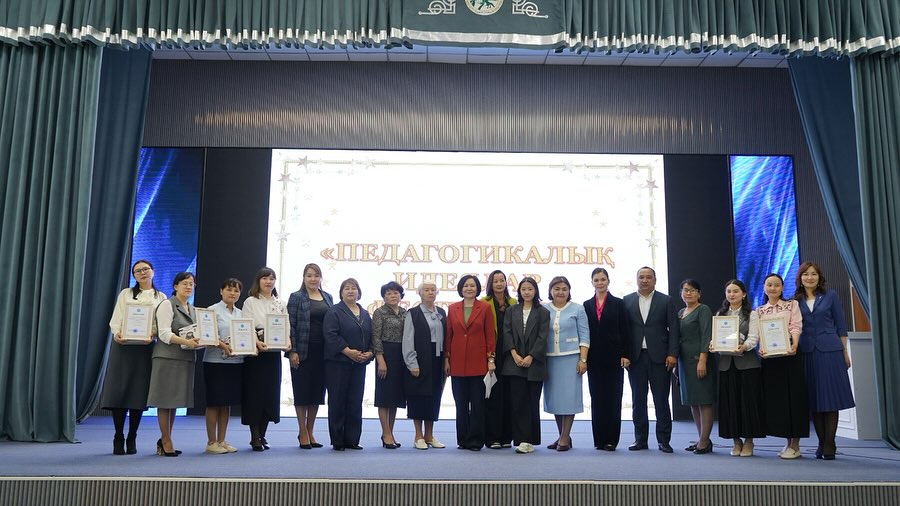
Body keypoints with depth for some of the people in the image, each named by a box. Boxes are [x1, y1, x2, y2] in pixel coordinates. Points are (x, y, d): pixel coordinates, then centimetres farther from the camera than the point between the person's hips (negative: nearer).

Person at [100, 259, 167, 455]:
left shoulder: (161, 298, 13)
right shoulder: (125, 294, 13)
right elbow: (116, 319, 4)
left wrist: (152, 336, -16)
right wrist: (116, 334, -16)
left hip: (146, 347, 0)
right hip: (123, 345, 0)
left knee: (139, 393, 0)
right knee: (119, 391, -4)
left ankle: (132, 439, 10)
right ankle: (118, 439, 5)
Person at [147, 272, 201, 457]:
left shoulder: (192, 309, 18)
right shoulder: (167, 305, -3)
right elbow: (164, 334, -13)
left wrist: (196, 341, -2)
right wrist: (186, 341, -26)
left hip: (185, 358, 7)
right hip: (168, 357, -7)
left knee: (175, 400, 10)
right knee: (165, 401, -2)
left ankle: (164, 441, 20)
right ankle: (166, 442, 6)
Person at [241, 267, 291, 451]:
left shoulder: (280, 304, 14)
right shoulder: (250, 302, 1)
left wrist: (288, 341, -10)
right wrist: (257, 343, -25)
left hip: (274, 353, 4)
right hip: (255, 353, -4)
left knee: (271, 393, 5)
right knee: (254, 393, -2)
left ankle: (262, 435, 16)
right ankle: (255, 438, 5)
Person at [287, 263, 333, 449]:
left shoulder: (328, 298, 12)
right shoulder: (296, 297, -1)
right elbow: (290, 325, -6)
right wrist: (292, 351, -13)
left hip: (323, 352, 4)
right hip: (303, 351, -4)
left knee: (317, 392, 9)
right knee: (302, 391, 2)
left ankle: (310, 432, 20)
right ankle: (303, 433, 12)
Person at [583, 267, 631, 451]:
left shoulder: (618, 303, 3)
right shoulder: (587, 305, 9)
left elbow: (624, 331, 0)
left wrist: (625, 355, -8)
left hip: (613, 358, -2)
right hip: (594, 358, 2)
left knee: (613, 398, 1)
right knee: (597, 399, 5)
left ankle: (611, 439, 7)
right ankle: (599, 439, 12)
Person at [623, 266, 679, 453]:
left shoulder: (666, 301, 5)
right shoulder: (627, 301, 8)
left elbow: (673, 329, 1)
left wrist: (672, 354, -8)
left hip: (659, 357, -1)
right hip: (635, 357, 2)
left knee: (661, 401, 2)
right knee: (638, 400, 7)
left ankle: (664, 440, 9)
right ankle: (640, 439, 14)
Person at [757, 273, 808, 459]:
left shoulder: (792, 305, 7)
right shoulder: (759, 311, 14)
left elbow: (796, 328, -6)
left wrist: (794, 347, -24)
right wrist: (761, 350, -16)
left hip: (789, 355, -3)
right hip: (769, 357, 3)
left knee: (793, 397, -3)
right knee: (775, 398, 4)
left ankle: (795, 445, 3)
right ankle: (788, 442, 15)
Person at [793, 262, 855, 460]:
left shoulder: (830, 296, 5)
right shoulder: (795, 301, 8)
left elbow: (840, 325, 5)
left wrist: (844, 351, 2)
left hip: (829, 351, -2)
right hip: (806, 353, 2)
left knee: (830, 398, -2)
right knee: (813, 399, 4)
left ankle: (829, 446, 1)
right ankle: (821, 443, 13)